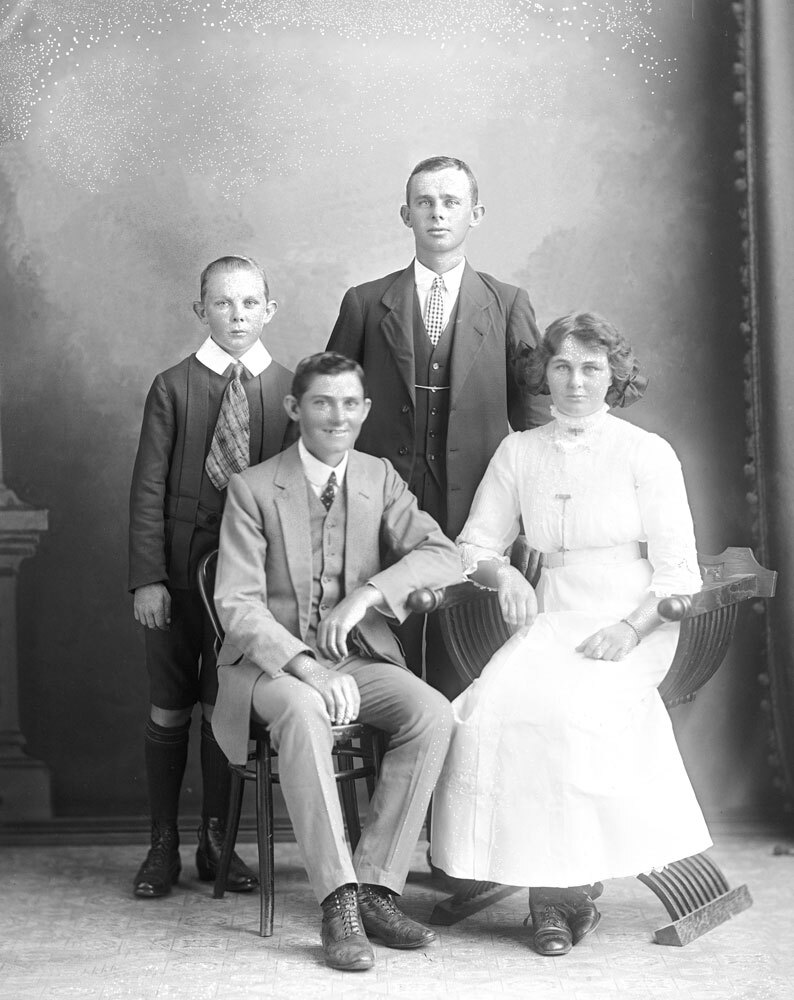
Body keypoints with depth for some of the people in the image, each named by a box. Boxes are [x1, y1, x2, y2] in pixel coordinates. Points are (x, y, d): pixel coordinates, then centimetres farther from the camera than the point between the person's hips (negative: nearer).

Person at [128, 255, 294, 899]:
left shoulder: (289, 388, 3)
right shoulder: (172, 388, 0)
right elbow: (149, 490, -2)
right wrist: (147, 577, -10)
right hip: (179, 573, 0)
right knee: (169, 711, 8)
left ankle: (215, 842, 23)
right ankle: (164, 845, 21)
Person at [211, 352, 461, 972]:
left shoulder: (380, 480, 7)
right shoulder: (253, 489, -3)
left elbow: (446, 558, -6)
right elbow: (238, 604, -12)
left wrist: (365, 592, -23)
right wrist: (308, 667, -27)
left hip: (360, 657, 3)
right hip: (274, 660, -3)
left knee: (433, 713, -25)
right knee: (303, 711, -37)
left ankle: (375, 886, -19)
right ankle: (339, 899, -32)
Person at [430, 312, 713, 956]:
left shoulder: (647, 454, 2)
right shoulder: (519, 452, 12)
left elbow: (679, 571, -1)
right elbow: (475, 544, 16)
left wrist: (628, 630, -17)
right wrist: (504, 573, -6)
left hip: (633, 627, -3)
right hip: (551, 620, 3)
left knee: (566, 708, -31)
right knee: (494, 703, -26)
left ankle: (563, 889, -14)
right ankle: (552, 891, -18)